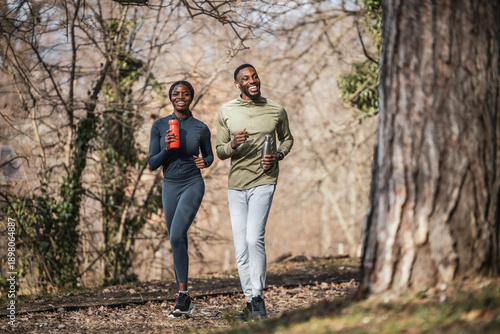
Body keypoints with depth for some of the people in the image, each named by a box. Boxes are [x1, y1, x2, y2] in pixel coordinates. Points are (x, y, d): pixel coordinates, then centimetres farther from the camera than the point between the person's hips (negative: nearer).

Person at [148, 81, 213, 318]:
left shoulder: (201, 128, -3)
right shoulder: (159, 126, 0)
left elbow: (209, 155, 13)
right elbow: (152, 164, -1)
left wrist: (205, 162, -9)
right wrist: (166, 149, -18)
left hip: (193, 185, -3)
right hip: (169, 187, 3)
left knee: (177, 237, -23)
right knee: (178, 244, 9)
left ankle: (182, 294, -18)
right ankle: (185, 303, 18)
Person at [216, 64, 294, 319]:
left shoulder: (276, 111, 2)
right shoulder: (226, 112, 3)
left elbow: (287, 139, 18)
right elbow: (219, 152, 7)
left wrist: (278, 155, -4)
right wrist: (233, 145, -16)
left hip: (263, 182, -2)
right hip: (236, 184, 3)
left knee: (254, 238, -20)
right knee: (241, 247, 4)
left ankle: (258, 297, -11)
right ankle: (250, 301, 13)